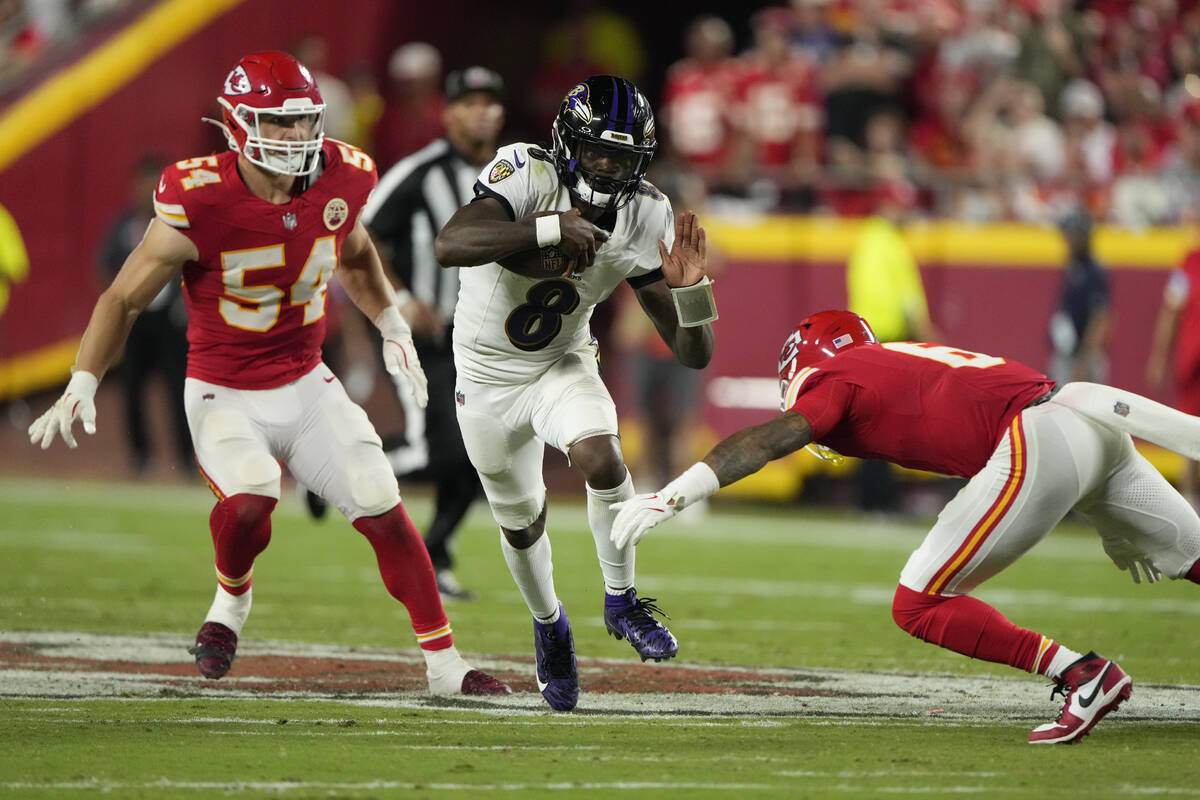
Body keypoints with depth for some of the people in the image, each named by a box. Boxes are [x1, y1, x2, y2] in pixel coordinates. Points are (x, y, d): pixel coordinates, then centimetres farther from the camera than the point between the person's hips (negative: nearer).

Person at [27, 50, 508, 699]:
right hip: (225, 397, -4)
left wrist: (392, 325, 12)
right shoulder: (199, 205, -22)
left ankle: (444, 664, 8)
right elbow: (124, 299, -11)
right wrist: (81, 388, -17)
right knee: (250, 500, -30)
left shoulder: (338, 183, -8)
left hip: (307, 387, 4)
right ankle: (231, 599, 5)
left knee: (384, 511, -4)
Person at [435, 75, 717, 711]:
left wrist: (688, 288, -35)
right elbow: (449, 247, -45)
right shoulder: (527, 177, -27)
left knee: (600, 456, -30)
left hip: (563, 366, 1)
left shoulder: (644, 223, -17)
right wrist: (550, 229, -51)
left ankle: (621, 601, -8)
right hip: (488, 374, -1)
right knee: (521, 521, 15)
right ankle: (548, 626, 46)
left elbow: (693, 355, -15)